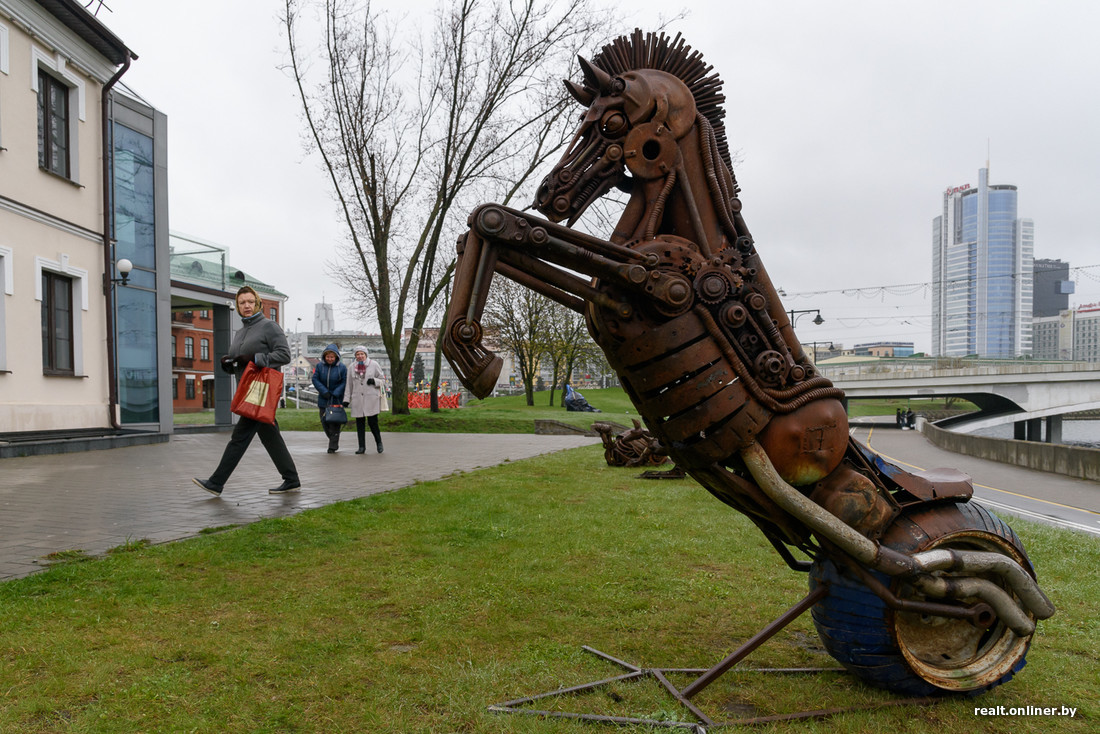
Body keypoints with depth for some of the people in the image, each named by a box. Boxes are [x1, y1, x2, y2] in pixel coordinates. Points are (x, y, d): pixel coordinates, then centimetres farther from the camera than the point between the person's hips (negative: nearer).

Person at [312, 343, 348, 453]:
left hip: (337, 400, -3)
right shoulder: (319, 366, 0)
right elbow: (315, 379, -2)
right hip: (323, 399, 3)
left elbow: (344, 383, -6)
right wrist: (324, 392, -13)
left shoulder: (342, 367, -6)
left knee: (335, 424, -4)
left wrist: (335, 394, -16)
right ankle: (334, 442, 24)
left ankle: (333, 447, 2)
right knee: (324, 422, 5)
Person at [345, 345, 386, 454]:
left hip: (371, 398, -3)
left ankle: (379, 442, 17)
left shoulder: (374, 364, 2)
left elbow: (382, 379, 7)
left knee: (372, 422, -6)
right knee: (359, 423, 2)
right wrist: (347, 399, 12)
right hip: (357, 399, 3)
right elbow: (349, 384, 15)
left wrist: (374, 381, -14)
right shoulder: (352, 366, 11)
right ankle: (362, 447, 9)